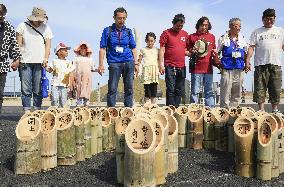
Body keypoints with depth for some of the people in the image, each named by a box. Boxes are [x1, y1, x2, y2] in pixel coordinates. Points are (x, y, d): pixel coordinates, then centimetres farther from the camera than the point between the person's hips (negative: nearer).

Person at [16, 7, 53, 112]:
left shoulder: (46, 28, 12)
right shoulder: (23, 26, 8)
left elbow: (48, 45, 6)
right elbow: (19, 44, 5)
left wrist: (46, 59, -7)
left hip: (39, 62, 1)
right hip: (25, 62, -1)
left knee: (38, 89, 1)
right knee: (26, 89, -3)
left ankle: (37, 110, 7)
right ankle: (27, 111, 0)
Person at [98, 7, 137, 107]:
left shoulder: (128, 31, 11)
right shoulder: (107, 31, 4)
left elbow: (133, 48, 15)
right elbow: (102, 48, 1)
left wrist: (136, 63, 9)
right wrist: (101, 64, -7)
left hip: (128, 62, 3)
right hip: (114, 63, -2)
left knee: (129, 88, 4)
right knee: (112, 88, -2)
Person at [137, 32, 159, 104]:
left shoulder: (157, 50, 14)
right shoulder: (143, 50, 10)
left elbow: (159, 61, 17)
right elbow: (139, 61, 9)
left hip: (154, 71, 2)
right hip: (146, 70, -1)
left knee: (154, 90, 1)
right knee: (147, 90, -4)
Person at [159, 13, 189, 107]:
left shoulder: (185, 34, 15)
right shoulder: (166, 33, 0)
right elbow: (162, 49, -4)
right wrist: (161, 64, -12)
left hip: (181, 67, 5)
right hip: (170, 67, -5)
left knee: (180, 91, 9)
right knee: (171, 90, -6)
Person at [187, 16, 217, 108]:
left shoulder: (212, 37, 16)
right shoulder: (192, 37, 6)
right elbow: (187, 52, 8)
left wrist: (214, 53, 3)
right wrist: (192, 52, -13)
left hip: (208, 68, 3)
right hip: (196, 68, -3)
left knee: (209, 92, 6)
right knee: (195, 92, -1)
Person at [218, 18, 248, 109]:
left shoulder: (242, 38, 14)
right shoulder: (224, 38, 2)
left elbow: (245, 53, 20)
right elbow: (217, 52, 4)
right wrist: (219, 64, -7)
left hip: (239, 69, 5)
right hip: (227, 69, -4)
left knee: (237, 94, 10)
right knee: (225, 92, -5)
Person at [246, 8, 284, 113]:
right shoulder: (257, 32, 8)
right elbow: (251, 47, 0)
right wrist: (247, 61, -11)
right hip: (261, 65, -2)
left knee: (276, 89, 6)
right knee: (260, 89, -3)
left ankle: (275, 110, 16)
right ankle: (261, 110, 3)